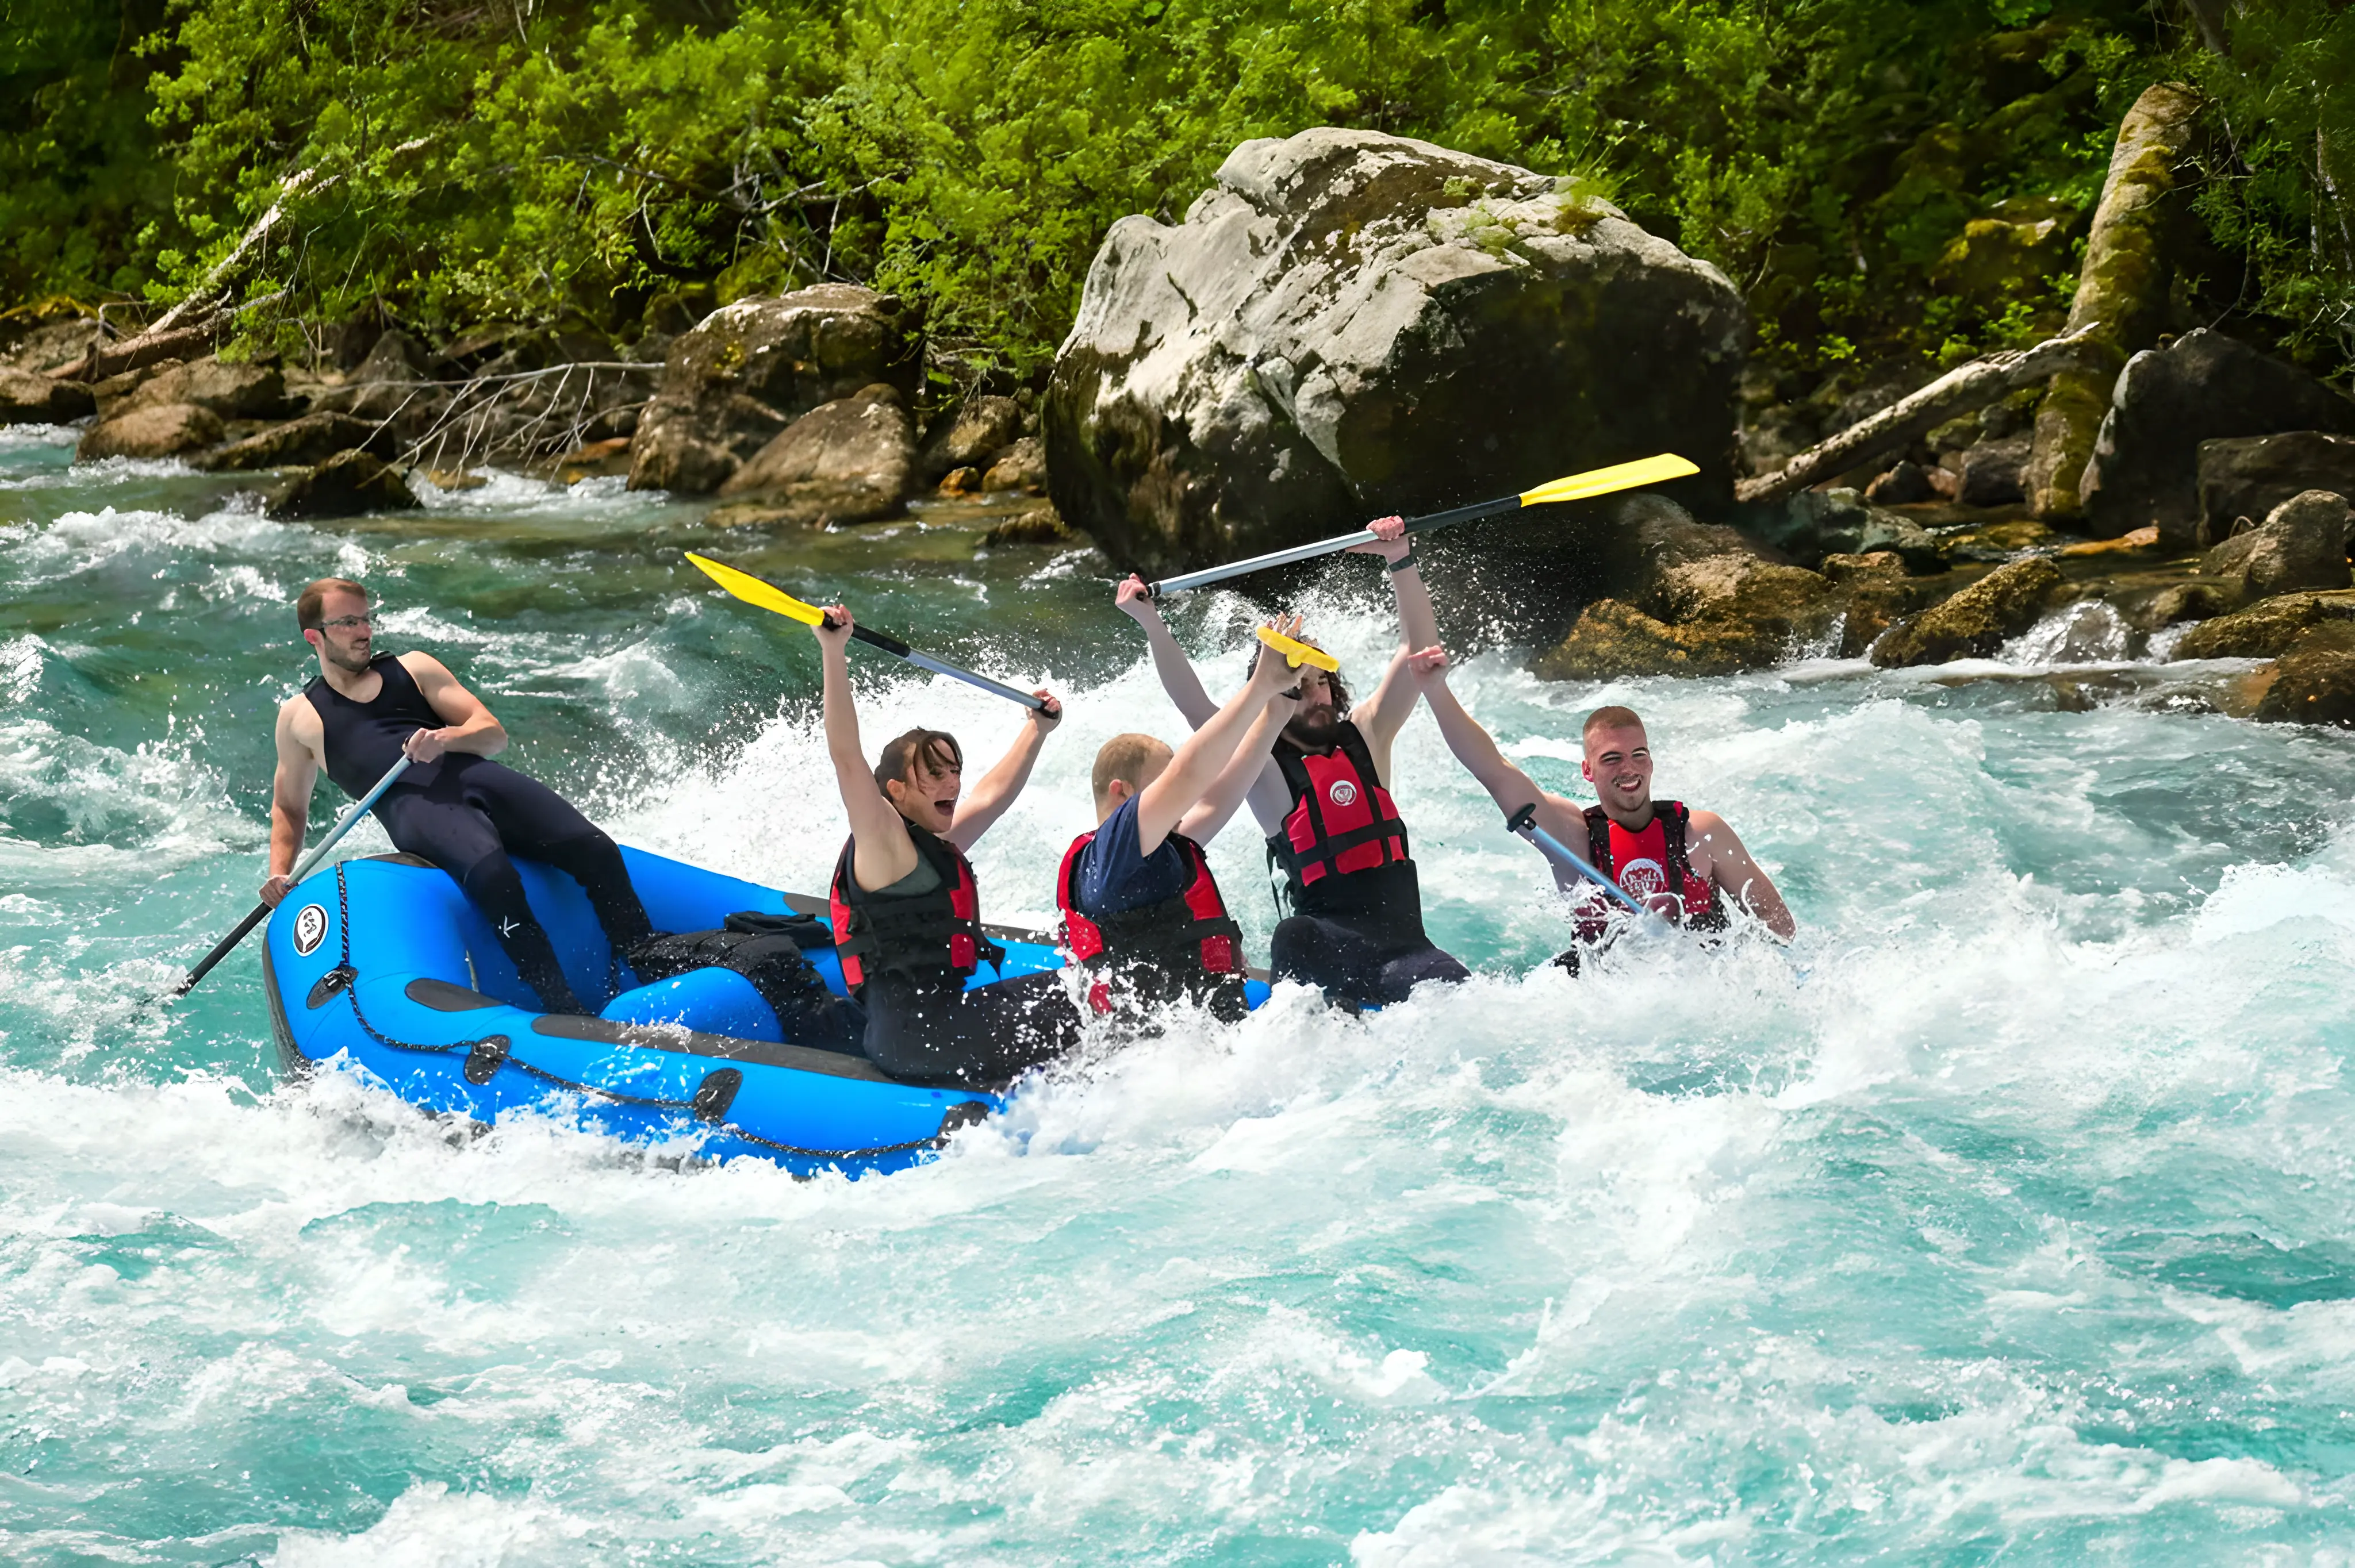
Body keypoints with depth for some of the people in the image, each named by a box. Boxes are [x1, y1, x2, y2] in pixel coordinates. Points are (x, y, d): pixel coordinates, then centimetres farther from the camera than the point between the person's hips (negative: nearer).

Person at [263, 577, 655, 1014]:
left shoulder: (413, 668, 26)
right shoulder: (300, 717, 23)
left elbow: (494, 734, 17)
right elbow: (289, 807, 30)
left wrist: (446, 738, -6)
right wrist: (279, 875, 11)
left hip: (474, 775, 4)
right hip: (408, 804, -4)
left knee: (596, 852, -22)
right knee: (490, 873, -38)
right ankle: (566, 1012, -42)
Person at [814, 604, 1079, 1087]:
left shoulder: (939, 846, 20)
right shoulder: (884, 844, -7)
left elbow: (993, 795, 37)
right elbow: (845, 757, -20)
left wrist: (1036, 731, 42)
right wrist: (833, 654, -27)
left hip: (939, 1019, 10)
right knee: (1068, 1007, -21)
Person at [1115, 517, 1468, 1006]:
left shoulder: (1365, 735, 14)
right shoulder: (1265, 767, 4)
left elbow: (1418, 647, 9)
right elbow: (1195, 707, -8)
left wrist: (1401, 561, -5)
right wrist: (1152, 625, -18)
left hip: (1404, 939, 3)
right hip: (1330, 942, -3)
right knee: (1294, 938, -39)